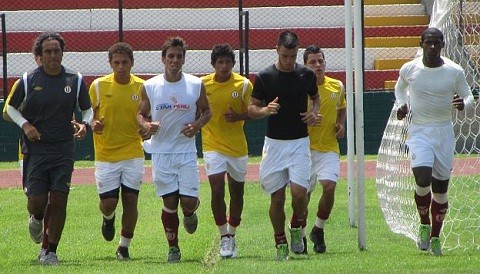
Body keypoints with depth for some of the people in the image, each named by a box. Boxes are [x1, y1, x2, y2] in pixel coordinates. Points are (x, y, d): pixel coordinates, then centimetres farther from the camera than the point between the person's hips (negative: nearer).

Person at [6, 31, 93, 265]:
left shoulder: (75, 80, 3)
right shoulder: (28, 80, -1)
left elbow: (87, 109, 14)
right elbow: (11, 108, 10)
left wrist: (84, 124, -8)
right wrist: (25, 125, -8)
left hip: (63, 149, 1)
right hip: (35, 148, -1)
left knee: (58, 200, -5)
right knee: (37, 200, -5)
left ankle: (51, 251, 5)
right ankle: (35, 219, 33)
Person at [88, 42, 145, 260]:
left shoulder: (142, 87, 0)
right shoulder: (98, 86, -3)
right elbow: (89, 114, 6)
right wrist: (93, 124, -17)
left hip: (133, 154, 1)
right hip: (105, 155, -1)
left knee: (130, 200, -2)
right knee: (108, 203, -2)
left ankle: (124, 246, 13)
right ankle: (108, 218, 36)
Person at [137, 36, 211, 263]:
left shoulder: (196, 85, -1)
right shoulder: (149, 87, -1)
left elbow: (206, 111, 12)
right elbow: (141, 114, 10)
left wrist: (197, 125, -9)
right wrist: (146, 125, -13)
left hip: (186, 151, 0)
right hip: (161, 151, 0)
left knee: (189, 200, -6)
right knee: (169, 202, 1)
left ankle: (189, 214, 31)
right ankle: (173, 247, 15)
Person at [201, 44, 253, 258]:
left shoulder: (243, 85, -4)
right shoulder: (202, 84, -2)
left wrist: (237, 116, -18)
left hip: (238, 146, 1)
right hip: (212, 146, -1)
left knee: (237, 192, 11)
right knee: (217, 190, -14)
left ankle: (232, 234, 28)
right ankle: (224, 235, -4)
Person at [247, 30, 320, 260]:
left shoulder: (306, 75, 1)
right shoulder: (264, 77, -3)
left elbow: (316, 97, 21)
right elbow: (251, 109, 3)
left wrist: (314, 112, -1)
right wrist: (266, 110, -18)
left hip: (300, 142, 0)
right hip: (274, 143, 0)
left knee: (299, 191, -14)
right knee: (277, 197, 0)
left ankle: (297, 228, 15)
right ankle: (280, 243, 15)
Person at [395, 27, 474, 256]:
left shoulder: (454, 72, -3)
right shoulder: (409, 69, -1)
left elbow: (469, 96, 8)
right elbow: (400, 88, 21)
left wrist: (463, 104, -15)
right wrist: (401, 105, 2)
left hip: (444, 132, 1)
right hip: (419, 132, -1)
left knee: (441, 186, 4)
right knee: (423, 179, -20)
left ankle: (435, 237, 20)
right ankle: (424, 224, 7)